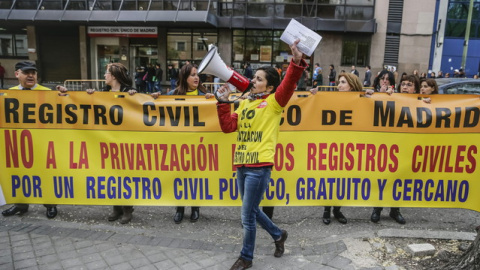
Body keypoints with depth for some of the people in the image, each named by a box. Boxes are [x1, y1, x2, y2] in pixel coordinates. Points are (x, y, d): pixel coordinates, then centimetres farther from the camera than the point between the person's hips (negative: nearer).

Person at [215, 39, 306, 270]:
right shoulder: (244, 103, 14)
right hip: (242, 164, 7)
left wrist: (297, 62, -35)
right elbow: (228, 126, 7)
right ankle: (278, 235, 45)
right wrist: (223, 102, -1)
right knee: (252, 211, 21)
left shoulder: (274, 101, -3)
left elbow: (288, 84, -20)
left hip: (259, 166, -7)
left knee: (247, 217, 3)